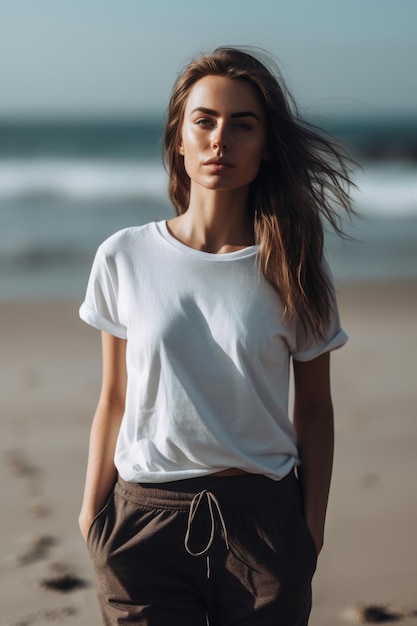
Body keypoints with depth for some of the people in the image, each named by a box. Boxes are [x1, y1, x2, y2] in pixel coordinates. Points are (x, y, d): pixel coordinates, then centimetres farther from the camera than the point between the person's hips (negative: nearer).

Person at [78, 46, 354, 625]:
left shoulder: (293, 269, -2)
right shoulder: (125, 259, -1)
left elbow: (314, 408, 5)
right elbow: (114, 401, 5)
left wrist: (313, 524, 1)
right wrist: (92, 509, 5)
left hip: (263, 518, 0)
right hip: (146, 517, 0)